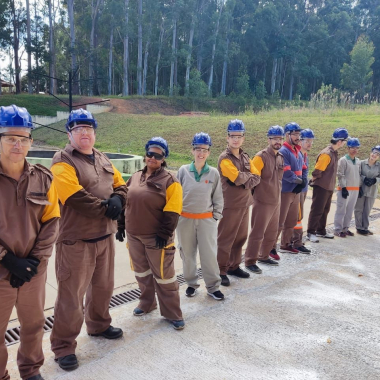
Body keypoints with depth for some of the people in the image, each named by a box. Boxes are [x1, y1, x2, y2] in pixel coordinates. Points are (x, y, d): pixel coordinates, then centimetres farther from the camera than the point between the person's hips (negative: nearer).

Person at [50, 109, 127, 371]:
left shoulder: (103, 159, 12)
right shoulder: (63, 161, -12)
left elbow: (120, 184, 12)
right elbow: (76, 197, -24)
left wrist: (117, 199, -11)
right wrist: (105, 208, -16)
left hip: (105, 235, 7)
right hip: (76, 239, -7)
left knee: (103, 286, 21)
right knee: (71, 295, 1)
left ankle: (99, 325, 44)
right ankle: (64, 346, 19)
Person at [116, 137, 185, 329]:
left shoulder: (169, 180, -11)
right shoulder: (135, 177, 8)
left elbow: (172, 212, -15)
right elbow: (124, 203, 13)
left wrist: (164, 235, -18)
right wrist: (121, 226, 10)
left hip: (156, 238, -6)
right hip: (134, 235, 6)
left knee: (163, 276, 3)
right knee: (141, 272, 20)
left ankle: (173, 314, 17)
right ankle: (147, 303, 40)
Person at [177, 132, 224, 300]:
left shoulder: (214, 173, -2)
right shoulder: (183, 170, -4)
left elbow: (218, 198, 5)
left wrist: (216, 216, 2)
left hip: (206, 219, 0)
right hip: (185, 219, 1)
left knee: (209, 254, 2)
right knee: (187, 253, 11)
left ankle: (213, 286, 18)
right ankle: (191, 283, 29)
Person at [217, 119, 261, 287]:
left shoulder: (245, 157, 11)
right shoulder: (224, 158, -13)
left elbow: (256, 178, 4)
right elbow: (239, 178, -24)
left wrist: (245, 182, -13)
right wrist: (249, 175, -6)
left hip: (244, 203, 8)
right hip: (230, 205, -8)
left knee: (241, 237, 15)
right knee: (225, 239, 0)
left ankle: (234, 266, 30)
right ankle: (221, 271, 11)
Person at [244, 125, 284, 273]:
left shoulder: (281, 157, 10)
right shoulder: (261, 156, -14)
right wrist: (254, 194, -11)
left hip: (276, 201, 8)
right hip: (263, 202, -8)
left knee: (272, 232, 17)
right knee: (257, 233, -2)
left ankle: (264, 256, 33)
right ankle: (250, 261, 9)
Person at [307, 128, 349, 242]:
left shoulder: (334, 152, 9)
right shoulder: (327, 154, -22)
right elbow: (317, 172, -24)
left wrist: (331, 185, 11)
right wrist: (315, 180, -7)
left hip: (329, 187, 9)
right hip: (321, 187, -9)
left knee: (325, 210, 17)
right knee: (317, 210, -1)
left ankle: (321, 231, 29)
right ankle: (311, 233, 8)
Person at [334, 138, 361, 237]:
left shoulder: (358, 161, 14)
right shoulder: (343, 160, -7)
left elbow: (359, 175, 20)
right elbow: (340, 175, -11)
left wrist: (360, 187, 15)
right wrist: (344, 188, -16)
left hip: (355, 190, 7)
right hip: (345, 189, -7)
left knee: (350, 210, 10)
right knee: (341, 210, -4)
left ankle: (345, 228, 19)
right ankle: (337, 229, 1)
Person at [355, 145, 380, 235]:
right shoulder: (362, 163, -5)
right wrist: (364, 178, -20)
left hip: (372, 191, 2)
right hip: (361, 189, -2)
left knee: (367, 211, 9)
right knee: (359, 209, 4)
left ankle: (365, 228, 19)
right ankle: (359, 227, 14)